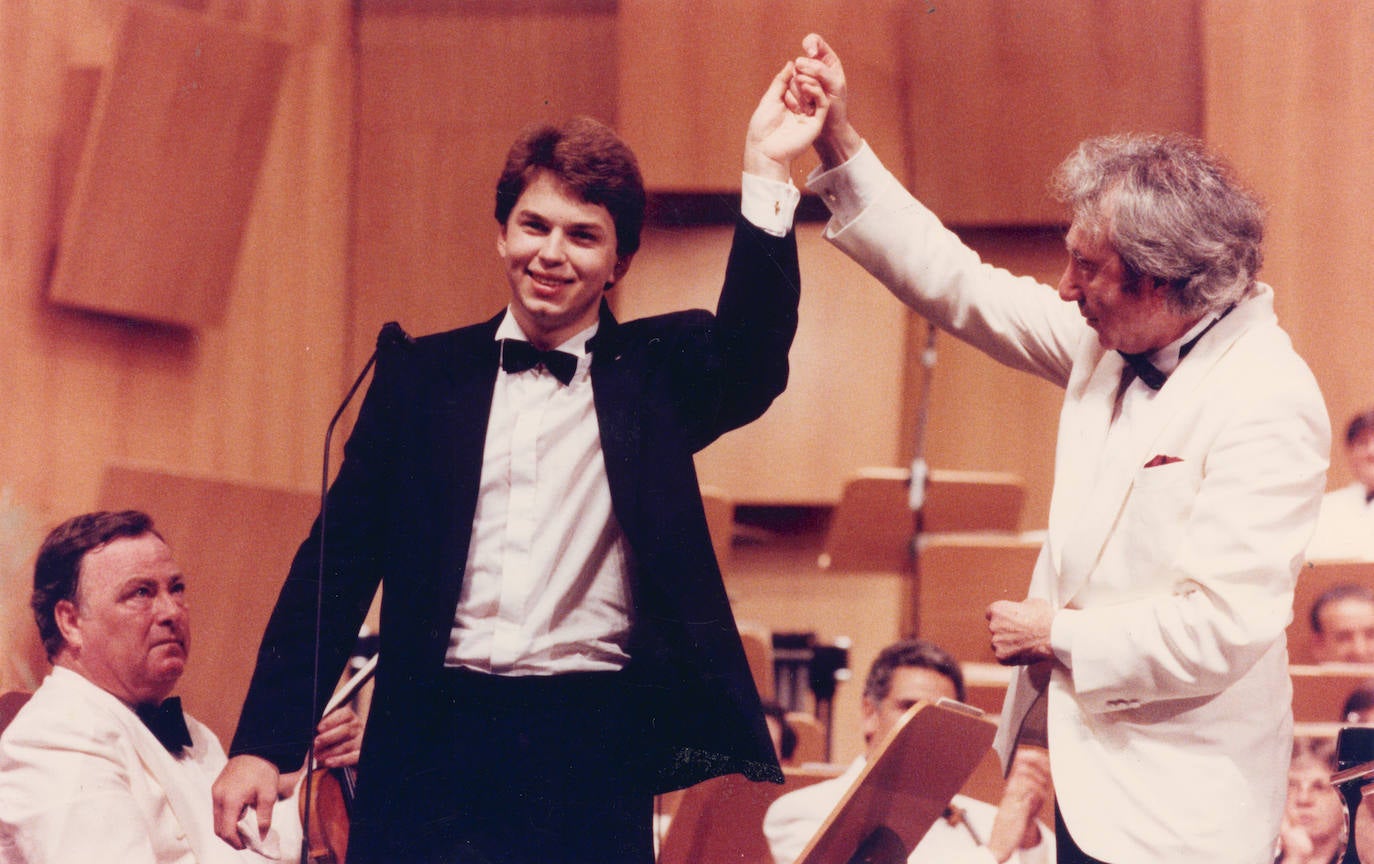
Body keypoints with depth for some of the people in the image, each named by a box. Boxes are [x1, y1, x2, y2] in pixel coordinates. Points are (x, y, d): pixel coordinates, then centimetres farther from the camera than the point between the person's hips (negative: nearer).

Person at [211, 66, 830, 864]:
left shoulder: (656, 374, 8)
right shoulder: (423, 376, 10)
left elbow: (752, 362, -14)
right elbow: (338, 565, 9)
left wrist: (769, 174, -25)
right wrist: (264, 742, 1)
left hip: (598, 747, -1)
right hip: (438, 739, 1)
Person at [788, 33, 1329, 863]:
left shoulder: (1267, 405, -19)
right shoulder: (1113, 344, 6)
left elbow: (1219, 627, -25)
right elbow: (961, 288, 16)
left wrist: (1055, 635, -13)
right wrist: (841, 148, 10)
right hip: (1093, 771, 8)